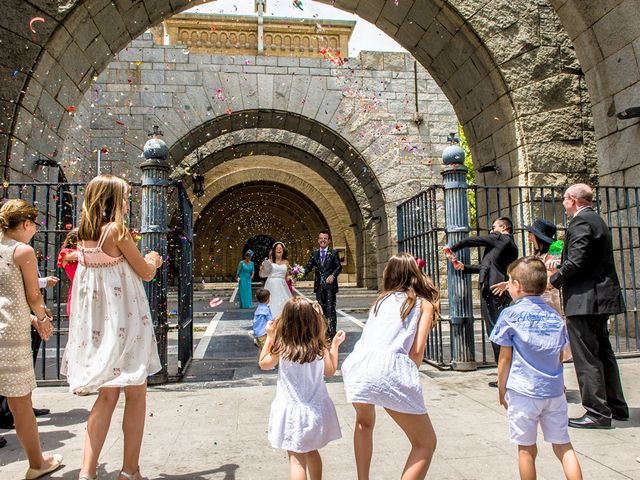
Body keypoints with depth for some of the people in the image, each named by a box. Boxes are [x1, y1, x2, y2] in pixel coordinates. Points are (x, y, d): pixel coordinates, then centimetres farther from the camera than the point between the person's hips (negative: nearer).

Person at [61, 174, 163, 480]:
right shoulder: (117, 230, -14)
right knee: (136, 394, 5)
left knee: (107, 394, 14)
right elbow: (147, 273, -7)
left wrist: (145, 260, 18)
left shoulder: (84, 234, 8)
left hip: (96, 323, 7)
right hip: (124, 320, -7)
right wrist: (151, 259, 13)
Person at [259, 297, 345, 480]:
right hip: (315, 409, 4)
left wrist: (269, 337, 8)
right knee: (312, 451, 25)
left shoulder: (282, 348, -17)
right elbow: (330, 371, 7)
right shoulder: (320, 347, -11)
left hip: (292, 410, -3)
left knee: (296, 459, 4)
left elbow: (264, 364, 3)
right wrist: (335, 345, 14)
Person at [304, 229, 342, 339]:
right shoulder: (314, 253, 11)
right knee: (321, 309, 11)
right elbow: (309, 266, 3)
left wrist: (333, 275, -22)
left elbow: (339, 266, -4)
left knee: (330, 309, -7)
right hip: (319, 285, 4)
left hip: (330, 285, -4)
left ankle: (332, 333, -3)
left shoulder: (333, 253, 1)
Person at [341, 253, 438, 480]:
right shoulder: (424, 303, 17)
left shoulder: (382, 299, 27)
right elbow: (417, 351, 6)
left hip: (357, 363, 4)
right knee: (425, 444, 14)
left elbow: (370, 336, 17)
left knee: (364, 422, 35)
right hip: (389, 367, -4)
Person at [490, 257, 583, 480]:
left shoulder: (510, 315, -7)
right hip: (554, 390, 4)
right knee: (563, 446, 14)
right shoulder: (555, 316, 6)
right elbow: (559, 357, 13)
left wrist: (501, 390, 5)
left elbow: (505, 358, -5)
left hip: (523, 392, -4)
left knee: (527, 449, 9)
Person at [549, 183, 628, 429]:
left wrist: (553, 280, -7)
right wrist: (558, 274, 16)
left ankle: (598, 412, 1)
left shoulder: (580, 222, -14)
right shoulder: (596, 220, 18)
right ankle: (616, 406, 28)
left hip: (584, 299, -11)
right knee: (603, 352, 18)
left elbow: (575, 262, -22)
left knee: (586, 357, -4)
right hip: (600, 296, 11)